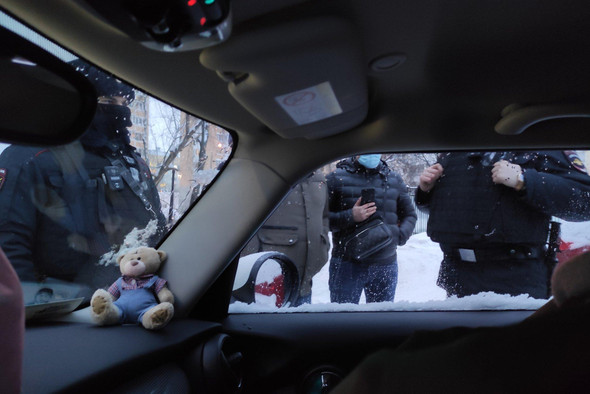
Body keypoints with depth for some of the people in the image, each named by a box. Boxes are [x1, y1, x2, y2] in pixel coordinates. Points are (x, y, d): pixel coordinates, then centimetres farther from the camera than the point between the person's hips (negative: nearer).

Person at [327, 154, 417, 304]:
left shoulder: (394, 180, 12)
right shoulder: (337, 178, 1)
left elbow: (410, 215, 16)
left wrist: (399, 235, -3)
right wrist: (350, 217, -17)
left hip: (385, 265, 3)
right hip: (347, 264, -3)